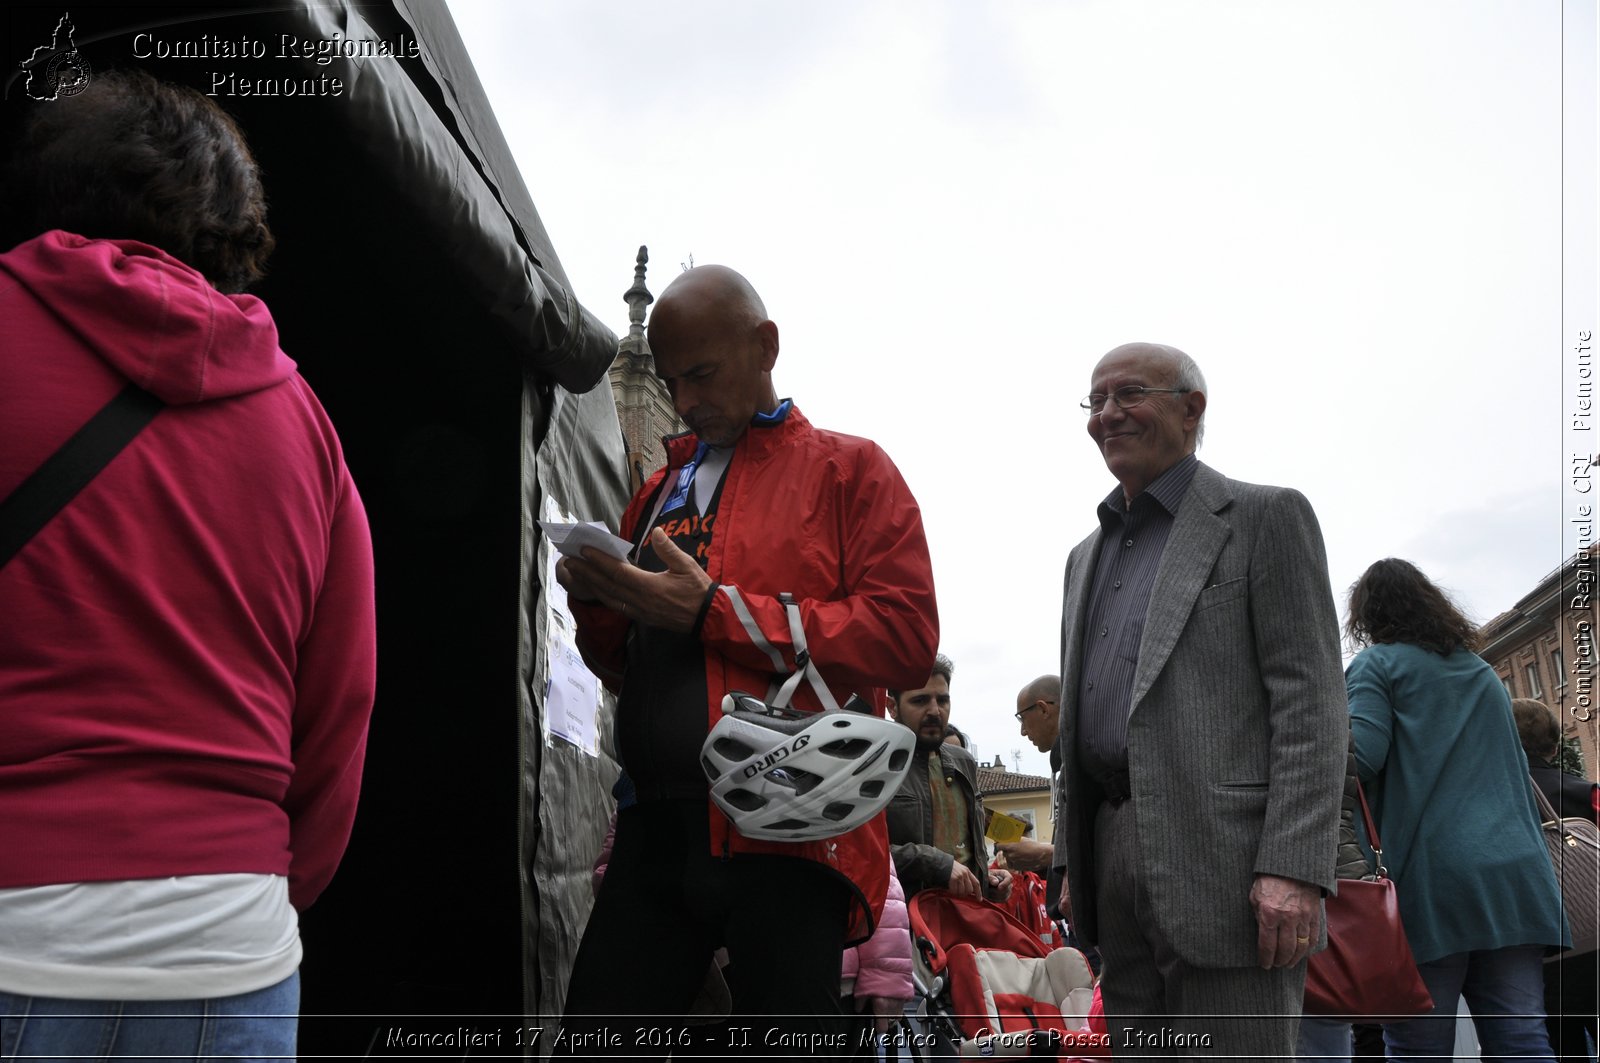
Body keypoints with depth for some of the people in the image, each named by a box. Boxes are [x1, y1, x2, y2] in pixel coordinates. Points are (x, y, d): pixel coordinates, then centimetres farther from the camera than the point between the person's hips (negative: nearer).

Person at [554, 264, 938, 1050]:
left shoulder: (847, 469, 5)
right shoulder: (661, 491, 21)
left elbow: (904, 635, -10)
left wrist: (715, 609, -13)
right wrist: (598, 608, 3)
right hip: (656, 828, 5)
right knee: (595, 1036, 1)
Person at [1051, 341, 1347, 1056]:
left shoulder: (1265, 517, 2)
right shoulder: (1088, 557, 23)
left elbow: (1309, 698, -8)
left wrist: (1293, 867, -17)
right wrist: (1072, 858, 17)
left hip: (1222, 857, -7)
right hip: (1112, 856, 7)